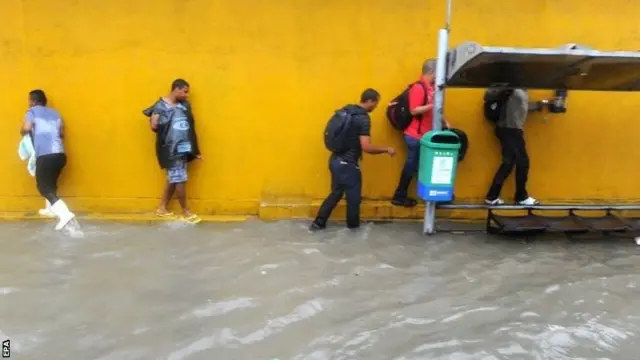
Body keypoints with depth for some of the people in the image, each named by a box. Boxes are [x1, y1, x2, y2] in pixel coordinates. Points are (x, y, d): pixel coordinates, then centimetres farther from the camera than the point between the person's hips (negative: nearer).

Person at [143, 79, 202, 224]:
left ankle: (162, 208, 26)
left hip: (183, 148, 7)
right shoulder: (161, 106, -7)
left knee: (173, 179, 13)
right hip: (171, 149, -7)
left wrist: (195, 150, 11)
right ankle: (185, 212, 10)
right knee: (180, 179, -3)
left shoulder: (184, 105, 10)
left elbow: (191, 127, 12)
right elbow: (154, 126, -10)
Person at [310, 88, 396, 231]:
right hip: (347, 164, -8)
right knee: (353, 196, 12)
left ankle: (318, 223, 24)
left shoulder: (346, 110, 8)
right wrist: (386, 149, -10)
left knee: (336, 193, 21)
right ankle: (353, 224, 31)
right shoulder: (363, 119, -17)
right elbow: (366, 147, -23)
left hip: (335, 160, 9)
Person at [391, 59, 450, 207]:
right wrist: (433, 105, -26)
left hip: (424, 134, 9)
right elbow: (414, 110, -21)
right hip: (415, 135, -9)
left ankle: (401, 195, 21)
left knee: (412, 166, 12)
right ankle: (399, 197, 12)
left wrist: (444, 122, 11)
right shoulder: (418, 87, -15)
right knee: (411, 166, 0)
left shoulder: (430, 87, 12)